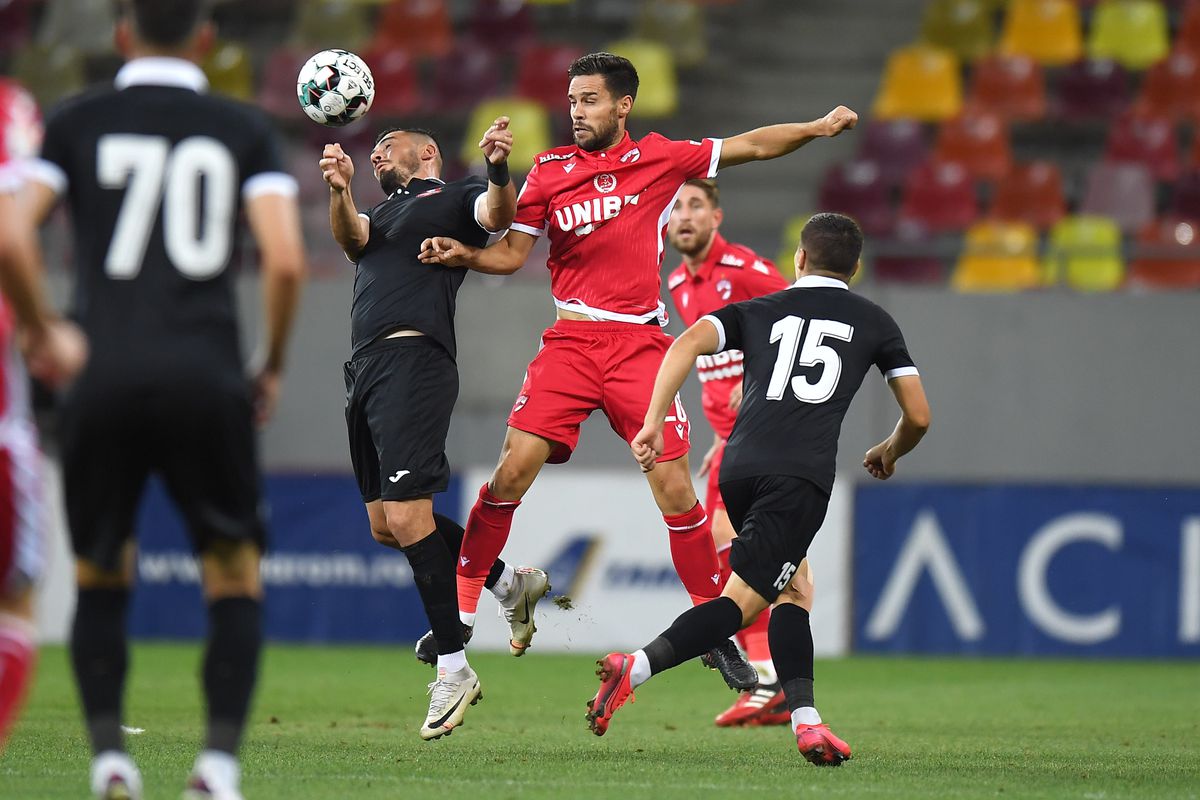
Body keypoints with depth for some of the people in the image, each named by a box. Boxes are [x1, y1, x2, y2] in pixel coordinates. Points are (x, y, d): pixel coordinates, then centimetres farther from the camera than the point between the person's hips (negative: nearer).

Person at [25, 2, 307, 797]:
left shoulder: (78, 123, 8)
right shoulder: (245, 130, 8)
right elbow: (286, 260, -3)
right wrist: (274, 365, 11)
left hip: (104, 379, 1)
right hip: (206, 375, 0)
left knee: (100, 577, 17)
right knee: (236, 577, 11)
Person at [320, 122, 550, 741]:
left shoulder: (455, 198, 10)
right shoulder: (382, 214, 29)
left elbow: (499, 214, -12)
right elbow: (351, 236, 6)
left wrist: (498, 172, -33)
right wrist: (339, 190, -15)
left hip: (413, 359, -8)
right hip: (366, 368, 8)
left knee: (406, 517, -15)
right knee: (386, 526, 9)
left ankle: (453, 670, -9)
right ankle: (510, 583, 25)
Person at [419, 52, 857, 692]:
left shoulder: (659, 158, 5)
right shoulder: (549, 171, 7)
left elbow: (750, 146, 12)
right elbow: (512, 254, 9)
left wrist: (818, 128, 1)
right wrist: (464, 255, -9)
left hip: (640, 345, -1)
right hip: (570, 343, 1)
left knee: (674, 488, -6)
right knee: (513, 469, -11)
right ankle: (460, 610, 0)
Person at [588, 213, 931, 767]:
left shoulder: (758, 311, 23)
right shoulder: (874, 322, 20)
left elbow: (689, 342, 3)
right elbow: (918, 416, 19)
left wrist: (653, 423, -1)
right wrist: (890, 453, 40)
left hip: (737, 467, 4)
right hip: (800, 475, -4)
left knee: (791, 589, 19)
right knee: (742, 601, -9)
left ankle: (804, 721, 6)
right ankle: (635, 668, -29)